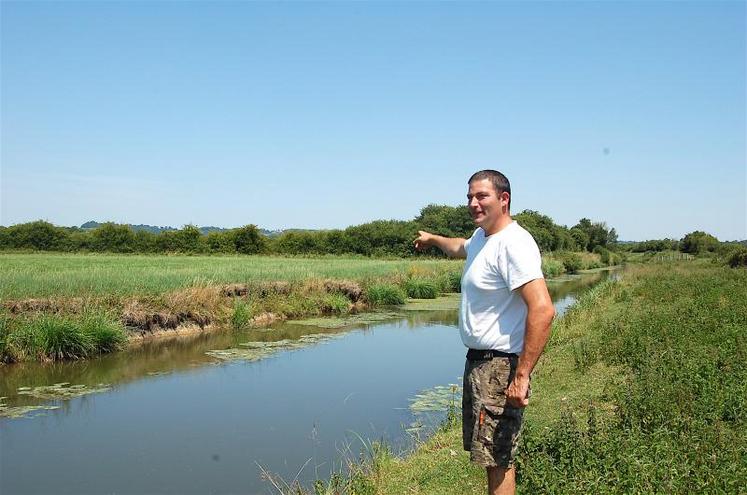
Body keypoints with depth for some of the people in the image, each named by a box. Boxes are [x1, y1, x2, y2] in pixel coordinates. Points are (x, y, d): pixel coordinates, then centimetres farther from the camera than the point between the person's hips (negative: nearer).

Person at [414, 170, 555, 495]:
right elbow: (461, 248, 37)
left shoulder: (513, 244, -22)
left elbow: (542, 310, -30)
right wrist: (432, 239, 55)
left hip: (500, 365, -10)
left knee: (498, 459, -3)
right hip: (477, 359, 10)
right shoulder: (481, 236, 10)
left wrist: (522, 376, -31)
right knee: (489, 453, 20)